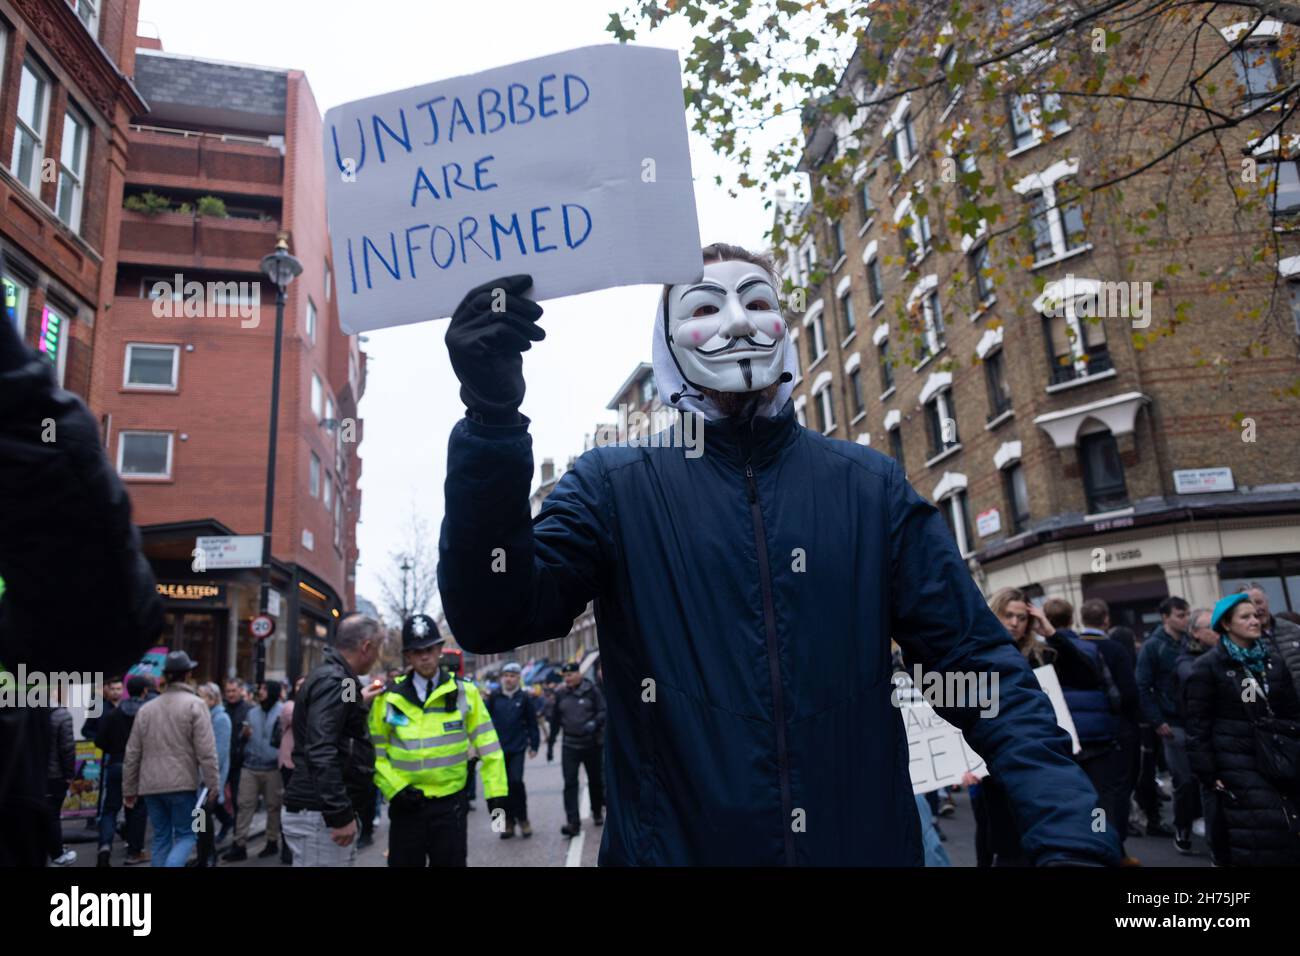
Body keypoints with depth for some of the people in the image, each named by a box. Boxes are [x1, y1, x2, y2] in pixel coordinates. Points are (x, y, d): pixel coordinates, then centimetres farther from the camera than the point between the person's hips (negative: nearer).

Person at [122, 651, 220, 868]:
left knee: (161, 838, 15)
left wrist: (129, 789, 19)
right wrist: (212, 784, -7)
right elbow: (206, 751, -12)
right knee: (186, 835, 4)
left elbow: (132, 754, 12)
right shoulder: (194, 705, -7)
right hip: (183, 783, -5)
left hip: (151, 785, 5)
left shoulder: (146, 708, 10)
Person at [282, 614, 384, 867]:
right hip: (320, 815, -10)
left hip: (322, 810, 10)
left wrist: (360, 701, 22)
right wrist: (340, 815, -25)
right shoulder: (333, 680, -17)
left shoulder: (329, 675, 15)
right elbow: (321, 752, -26)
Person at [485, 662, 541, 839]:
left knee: (516, 781, -12)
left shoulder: (525, 698, 1)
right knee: (502, 784, 6)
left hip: (517, 748, -2)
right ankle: (509, 821, 19)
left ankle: (522, 818, 7)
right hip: (498, 748, 2)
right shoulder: (494, 697, 3)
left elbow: (532, 723, 4)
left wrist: (534, 745, 3)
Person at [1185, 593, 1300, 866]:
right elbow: (1198, 725, -7)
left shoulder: (1272, 659, 10)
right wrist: (1208, 774, -9)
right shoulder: (1208, 666, -7)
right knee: (1263, 836, -8)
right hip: (1238, 763, -5)